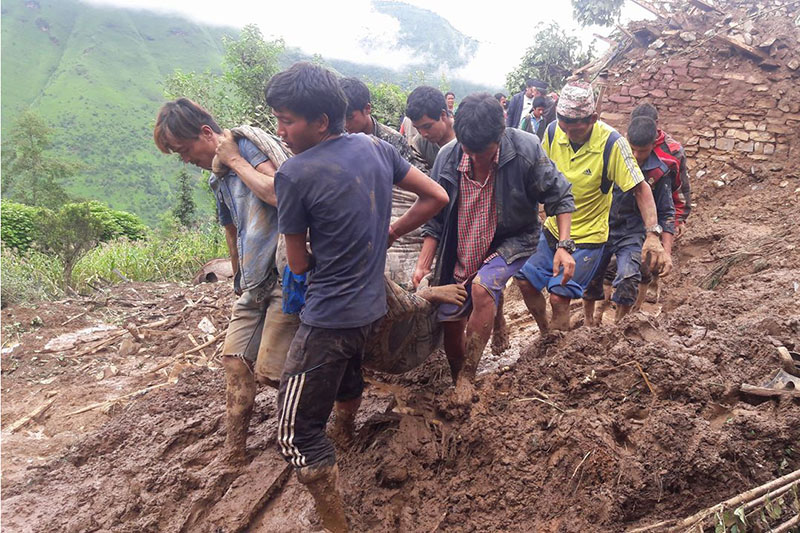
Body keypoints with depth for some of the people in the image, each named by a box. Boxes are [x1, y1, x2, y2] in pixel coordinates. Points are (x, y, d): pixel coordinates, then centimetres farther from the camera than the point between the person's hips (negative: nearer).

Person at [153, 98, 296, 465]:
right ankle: (234, 448, 21)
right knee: (235, 358, 8)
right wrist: (239, 282, 33)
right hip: (255, 281, 9)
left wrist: (235, 160, -13)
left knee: (269, 370, -7)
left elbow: (279, 194, -26)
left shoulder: (250, 145, -8)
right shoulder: (219, 180, 17)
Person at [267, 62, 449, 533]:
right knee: (347, 386, 31)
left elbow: (298, 264, -6)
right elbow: (436, 197, 9)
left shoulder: (294, 174, -17)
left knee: (298, 434, 3)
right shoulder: (377, 149, 1)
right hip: (373, 305, 8)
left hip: (329, 318, -8)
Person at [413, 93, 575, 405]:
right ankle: (457, 388, 31)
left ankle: (467, 376, -15)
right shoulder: (447, 157, -14)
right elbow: (435, 218, -3)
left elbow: (559, 197, -8)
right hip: (461, 251, 4)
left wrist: (564, 246, -18)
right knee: (449, 324, 5)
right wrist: (423, 266, -8)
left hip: (512, 239, -3)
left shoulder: (525, 149, -21)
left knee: (482, 286, -32)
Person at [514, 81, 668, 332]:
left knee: (559, 297, -12)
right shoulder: (553, 131, -9)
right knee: (525, 281, 3)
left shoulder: (612, 143, -21)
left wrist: (653, 234, -30)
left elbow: (641, 189, -19)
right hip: (553, 229, 5)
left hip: (588, 236, -5)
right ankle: (545, 334, 29)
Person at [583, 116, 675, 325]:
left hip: (632, 235, -2)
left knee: (628, 279, -21)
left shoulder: (659, 173, -6)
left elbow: (666, 214, 1)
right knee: (589, 279, 8)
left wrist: (667, 252, -5)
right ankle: (588, 323, 32)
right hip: (602, 229, 2)